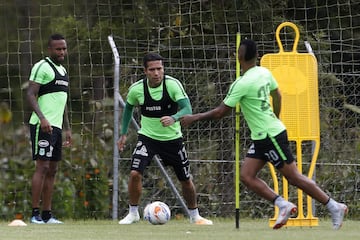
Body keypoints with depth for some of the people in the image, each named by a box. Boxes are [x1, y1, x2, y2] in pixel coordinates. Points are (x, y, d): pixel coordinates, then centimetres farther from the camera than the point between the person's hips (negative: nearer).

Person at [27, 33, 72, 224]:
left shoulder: (63, 71, 20)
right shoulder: (42, 67, -8)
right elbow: (30, 94, -16)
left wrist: (67, 129, 23)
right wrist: (42, 118, -27)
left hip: (56, 126, 9)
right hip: (42, 125, -9)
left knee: (52, 170, 8)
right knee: (42, 166, -12)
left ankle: (47, 214, 11)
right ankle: (35, 213, -12)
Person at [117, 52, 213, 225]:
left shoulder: (173, 84, -19)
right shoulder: (136, 89, -11)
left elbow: (187, 109, -26)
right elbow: (129, 107, 10)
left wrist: (173, 118, -46)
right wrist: (123, 133, 9)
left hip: (172, 138, 0)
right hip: (147, 137, 0)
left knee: (186, 180, 8)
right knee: (135, 173, -19)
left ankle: (195, 216, 29)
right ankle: (133, 213, 0)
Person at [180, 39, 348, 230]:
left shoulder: (242, 84, -20)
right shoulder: (264, 73, 4)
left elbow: (221, 112, -16)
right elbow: (277, 96, 20)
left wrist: (194, 118, -4)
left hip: (271, 136, -9)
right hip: (261, 137, 9)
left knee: (294, 177, -2)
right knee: (246, 176, 4)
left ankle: (334, 207, 5)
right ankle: (283, 205, -1)